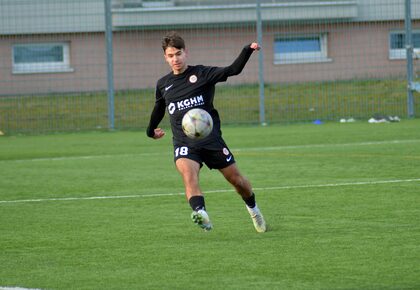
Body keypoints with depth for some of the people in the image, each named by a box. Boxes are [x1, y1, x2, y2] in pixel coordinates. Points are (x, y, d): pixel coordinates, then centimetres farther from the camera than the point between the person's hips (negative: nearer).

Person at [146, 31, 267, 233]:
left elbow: (233, 70, -13)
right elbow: (159, 108, 31)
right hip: (183, 143, 1)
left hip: (211, 138, -1)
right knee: (188, 173, -30)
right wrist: (151, 130, 46)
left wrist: (248, 50, -28)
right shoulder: (163, 84, 11)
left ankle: (253, 210, 37)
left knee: (235, 178, 8)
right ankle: (200, 213, -51)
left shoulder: (202, 73, 0)